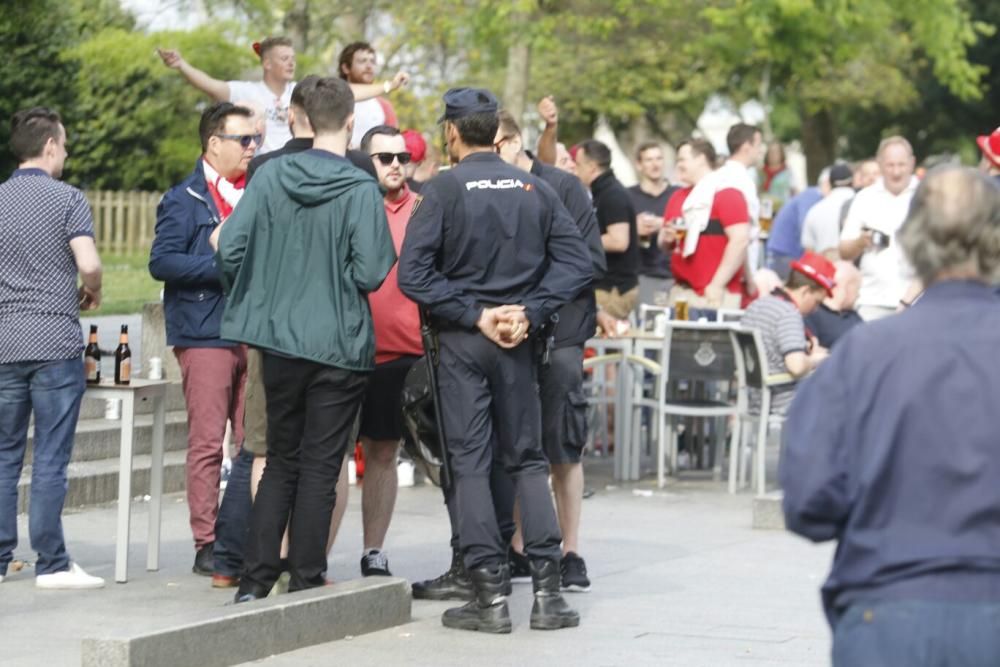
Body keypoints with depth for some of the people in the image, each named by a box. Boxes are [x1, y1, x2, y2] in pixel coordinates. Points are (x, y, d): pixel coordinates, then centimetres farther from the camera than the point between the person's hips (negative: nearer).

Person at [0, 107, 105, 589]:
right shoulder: (67, 199, -5)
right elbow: (89, 264, -14)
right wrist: (90, 293, 6)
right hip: (55, 342, -4)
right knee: (50, 459, -2)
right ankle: (51, 564, -1)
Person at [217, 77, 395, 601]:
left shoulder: (271, 176, -2)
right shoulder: (360, 190, -13)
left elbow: (229, 249, -4)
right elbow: (371, 272, -18)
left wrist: (255, 298, 13)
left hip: (278, 340, 4)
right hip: (338, 345, -4)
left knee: (281, 463, 14)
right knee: (319, 469, 4)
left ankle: (255, 581, 10)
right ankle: (305, 582, 6)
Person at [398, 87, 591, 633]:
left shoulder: (445, 190, -8)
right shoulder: (533, 189, 3)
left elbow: (413, 273, -15)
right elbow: (576, 261, -2)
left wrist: (475, 315, -10)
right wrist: (529, 313, -5)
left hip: (461, 342, -3)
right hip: (516, 343, 3)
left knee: (470, 463, 2)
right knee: (527, 460, 11)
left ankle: (491, 595, 0)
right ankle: (547, 591, 4)